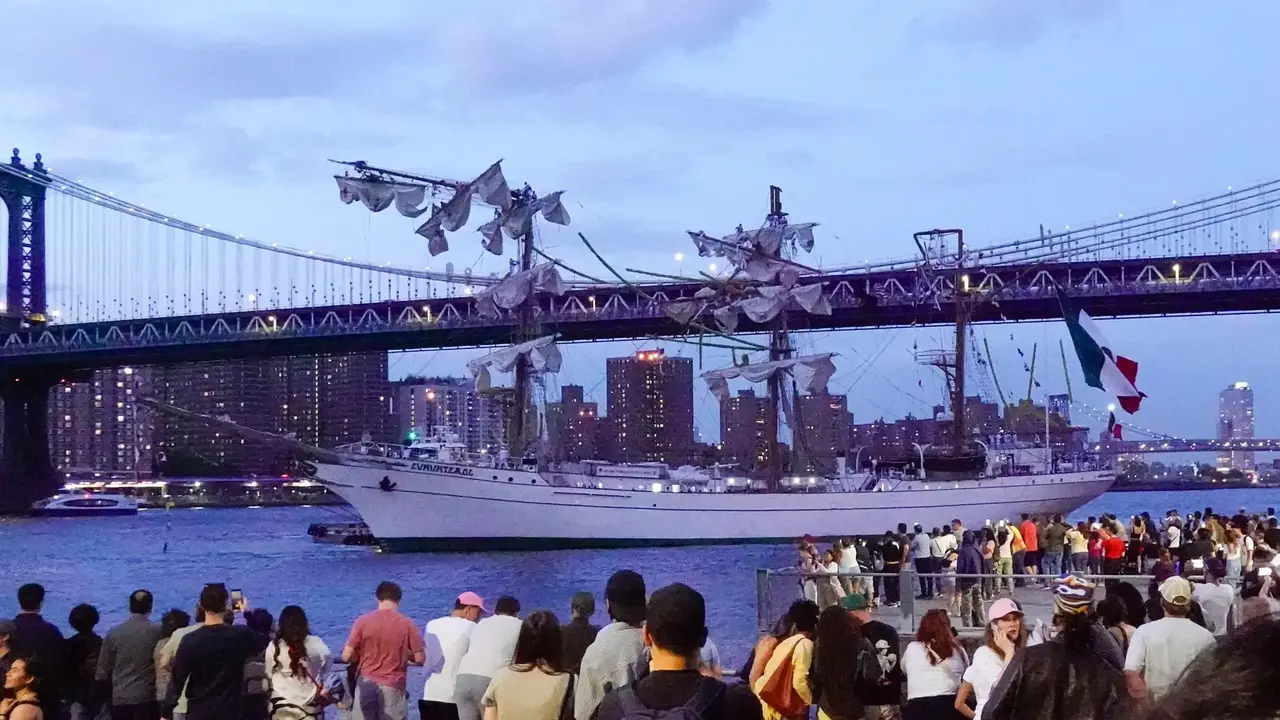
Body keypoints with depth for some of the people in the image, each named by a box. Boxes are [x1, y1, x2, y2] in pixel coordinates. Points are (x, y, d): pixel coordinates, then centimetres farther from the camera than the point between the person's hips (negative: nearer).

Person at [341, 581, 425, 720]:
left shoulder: (363, 621, -4)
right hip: (394, 688, -1)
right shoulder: (408, 624, -5)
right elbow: (420, 659, -4)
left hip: (366, 685, 1)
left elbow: (347, 656, -5)